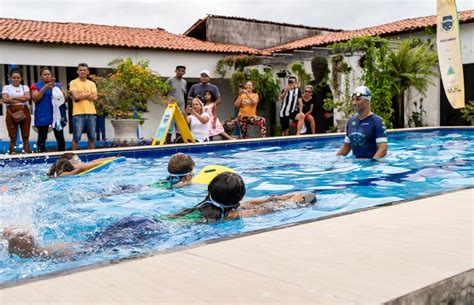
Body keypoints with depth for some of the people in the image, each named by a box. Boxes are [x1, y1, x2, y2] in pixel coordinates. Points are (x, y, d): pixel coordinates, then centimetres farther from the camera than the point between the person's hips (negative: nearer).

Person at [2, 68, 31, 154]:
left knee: (25, 136, 2)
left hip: (24, 112, 1)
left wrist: (13, 97, -7)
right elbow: (5, 99, -8)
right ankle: (12, 154, 3)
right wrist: (21, 100, -7)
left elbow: (28, 97, -7)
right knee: (13, 137, 0)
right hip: (11, 113, -1)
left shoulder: (25, 87, 12)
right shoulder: (6, 87, 9)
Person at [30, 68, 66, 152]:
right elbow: (35, 99, -8)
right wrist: (45, 88, -15)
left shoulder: (57, 85, 14)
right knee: (42, 138, 1)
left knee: (60, 137, 2)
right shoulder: (36, 86, 4)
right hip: (43, 116, -3)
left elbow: (64, 96, 6)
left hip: (56, 115, 3)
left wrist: (55, 86, -7)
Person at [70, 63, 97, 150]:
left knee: (92, 137, 7)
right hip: (78, 113, -3)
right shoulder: (73, 83, 2)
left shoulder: (92, 84, 12)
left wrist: (81, 96, -8)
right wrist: (89, 94, -3)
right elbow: (76, 96, -13)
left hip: (91, 113, 4)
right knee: (76, 137, -3)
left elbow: (94, 98, -1)